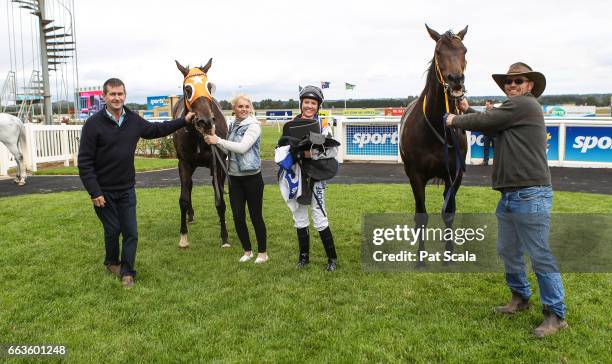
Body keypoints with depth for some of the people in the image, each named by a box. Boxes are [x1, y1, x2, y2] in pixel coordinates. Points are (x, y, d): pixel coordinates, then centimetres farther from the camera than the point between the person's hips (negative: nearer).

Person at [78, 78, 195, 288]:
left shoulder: (134, 121, 1)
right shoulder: (94, 124, -14)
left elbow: (156, 130, 20)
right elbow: (84, 162, -14)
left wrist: (184, 121, 17)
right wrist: (94, 192, -18)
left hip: (127, 189, 4)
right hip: (104, 191, -4)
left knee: (131, 232, 3)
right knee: (113, 230, 8)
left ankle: (127, 271, 16)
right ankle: (111, 262, 35)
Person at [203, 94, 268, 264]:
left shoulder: (254, 126, -11)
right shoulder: (233, 126, 8)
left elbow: (242, 147, -22)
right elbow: (229, 150, 11)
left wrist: (218, 140, -16)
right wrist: (214, 138, -4)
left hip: (252, 177, -6)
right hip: (234, 178, 6)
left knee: (255, 216, 4)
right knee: (238, 217, 9)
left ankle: (262, 252, 20)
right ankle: (247, 251, 26)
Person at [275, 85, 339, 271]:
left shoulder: (323, 125, -2)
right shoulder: (291, 125, 7)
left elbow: (333, 150, -9)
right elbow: (281, 147, 10)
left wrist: (313, 154, -24)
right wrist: (284, 154, -12)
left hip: (314, 177, -4)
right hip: (294, 176, 4)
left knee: (319, 219, -4)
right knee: (299, 218, 14)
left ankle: (332, 258, 12)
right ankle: (304, 256, 29)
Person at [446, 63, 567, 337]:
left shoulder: (525, 104, -10)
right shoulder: (512, 110, 20)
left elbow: (486, 122, -11)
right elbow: (489, 129, 17)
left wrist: (455, 121, 3)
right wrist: (467, 113, 5)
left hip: (530, 196, -10)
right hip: (509, 196, 10)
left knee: (540, 256, -3)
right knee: (508, 250, 19)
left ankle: (556, 314, 8)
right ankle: (520, 297, 36)